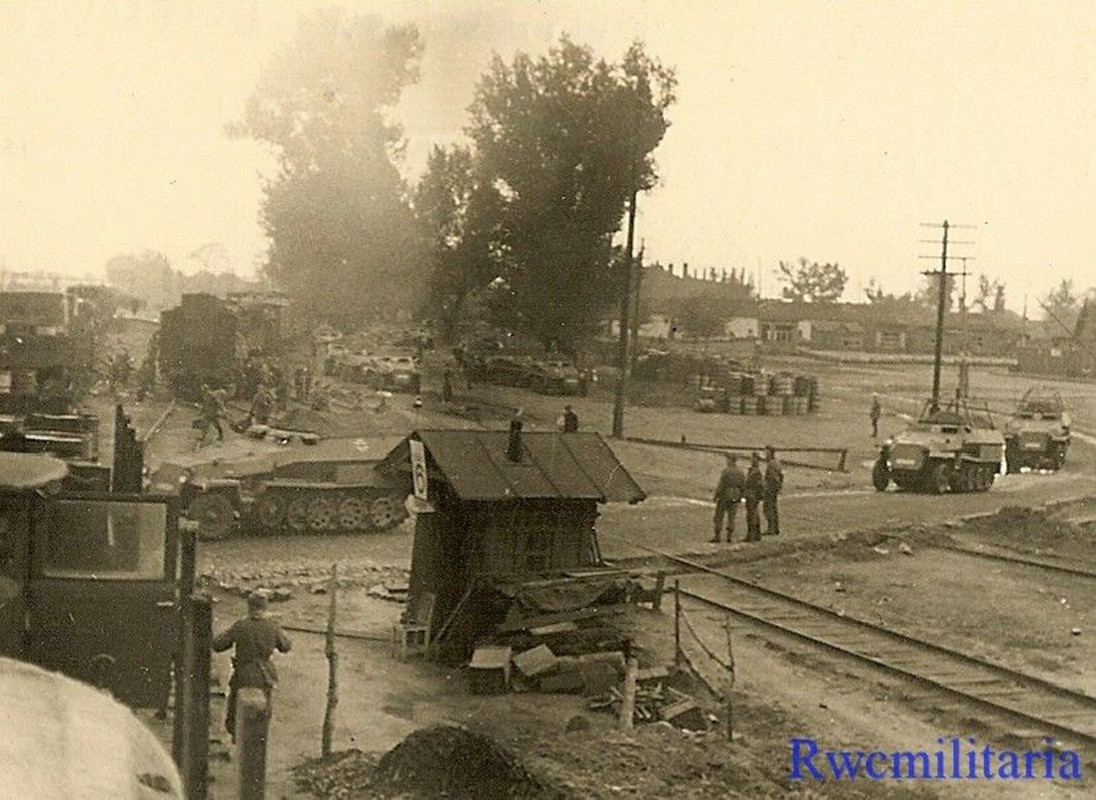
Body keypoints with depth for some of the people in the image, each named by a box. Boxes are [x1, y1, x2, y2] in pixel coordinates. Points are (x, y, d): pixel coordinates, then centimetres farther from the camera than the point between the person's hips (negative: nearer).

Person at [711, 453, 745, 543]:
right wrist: (740, 498, 19)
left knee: (719, 517, 4)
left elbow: (721, 485, -17)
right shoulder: (740, 472, 3)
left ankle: (717, 536, 4)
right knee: (731, 517, 11)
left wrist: (715, 496, -8)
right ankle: (729, 536, 7)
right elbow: (743, 487, 7)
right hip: (735, 498, 5)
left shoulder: (726, 471, -14)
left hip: (724, 497, -5)